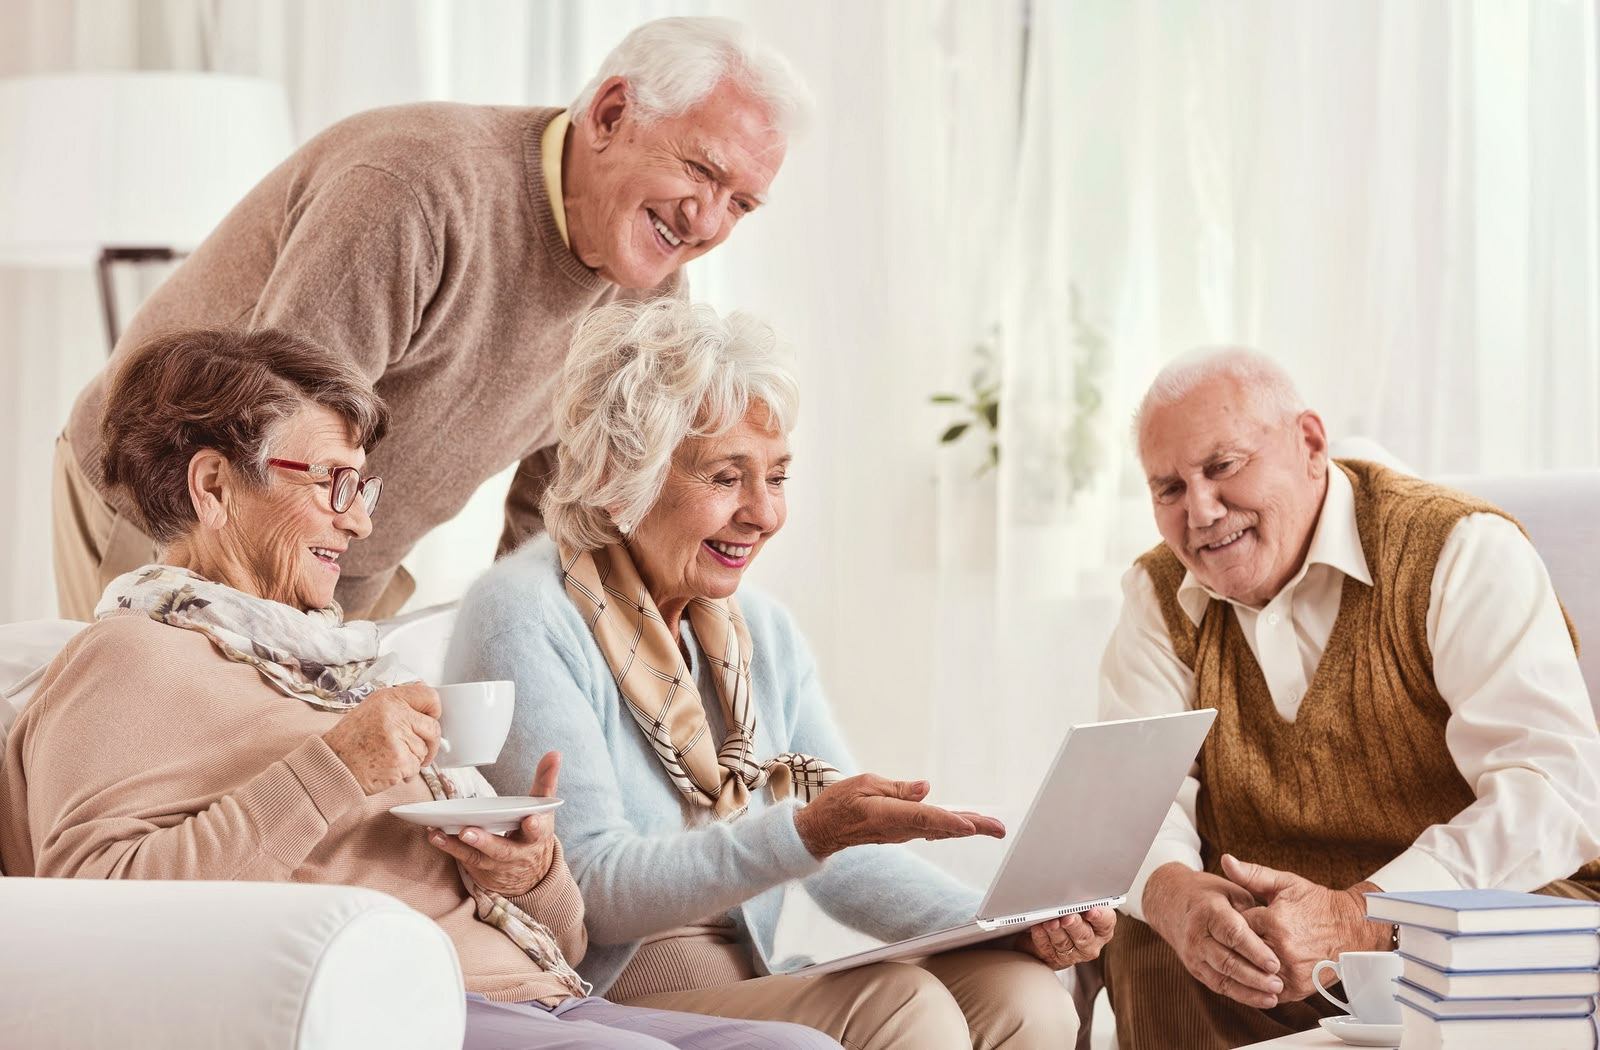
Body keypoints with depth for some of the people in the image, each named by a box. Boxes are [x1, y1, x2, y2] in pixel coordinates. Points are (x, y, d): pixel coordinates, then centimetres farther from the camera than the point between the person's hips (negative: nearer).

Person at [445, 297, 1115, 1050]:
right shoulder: (526, 618, -10)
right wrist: (805, 833, -30)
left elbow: (846, 859, 10)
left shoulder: (762, 630, 13)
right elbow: (596, 887, -17)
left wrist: (1017, 925, -8)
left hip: (748, 983, 7)